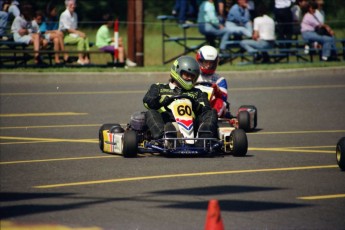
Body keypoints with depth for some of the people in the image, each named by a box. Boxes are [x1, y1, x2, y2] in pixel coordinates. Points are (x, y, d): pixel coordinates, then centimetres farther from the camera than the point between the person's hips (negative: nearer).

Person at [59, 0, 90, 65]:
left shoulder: (75, 15, 15)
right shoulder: (64, 15, -10)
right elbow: (67, 29, -16)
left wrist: (80, 33, -2)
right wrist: (78, 33, -20)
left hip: (73, 34, 7)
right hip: (66, 36, -7)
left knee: (86, 38, -19)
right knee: (81, 39, -29)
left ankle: (86, 58, -28)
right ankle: (80, 59, -28)